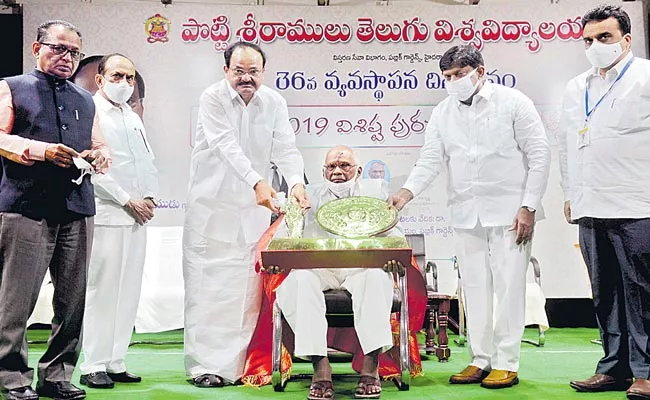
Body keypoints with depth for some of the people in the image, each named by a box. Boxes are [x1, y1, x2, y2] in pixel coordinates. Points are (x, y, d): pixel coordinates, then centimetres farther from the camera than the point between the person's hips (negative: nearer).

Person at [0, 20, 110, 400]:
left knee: (73, 299, 4)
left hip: (77, 207, 5)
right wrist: (42, 150, -16)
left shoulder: (86, 100, 24)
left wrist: (99, 156, 1)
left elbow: (102, 146, 25)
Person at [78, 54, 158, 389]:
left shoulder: (133, 118, 21)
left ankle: (115, 362, 14)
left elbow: (149, 163, 20)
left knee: (128, 292, 7)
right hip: (106, 215, -7)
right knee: (102, 291, -6)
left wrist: (150, 197, 3)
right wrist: (127, 201, -11)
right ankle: (93, 366, 3)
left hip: (137, 217, 7)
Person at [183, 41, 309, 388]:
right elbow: (227, 145, -23)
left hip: (253, 209, 3)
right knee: (207, 285, -1)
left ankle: (240, 364, 15)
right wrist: (257, 182, -38)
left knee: (249, 287, 4)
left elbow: (285, 148, -8)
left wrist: (296, 182, -29)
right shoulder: (212, 99, -10)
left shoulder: (274, 103, 1)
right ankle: (205, 365, 7)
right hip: (211, 206, -3)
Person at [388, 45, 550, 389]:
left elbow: (539, 154, -3)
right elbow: (430, 159, 3)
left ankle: (506, 364, 8)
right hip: (466, 214, 4)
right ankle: (480, 360, 17)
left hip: (509, 211, -4)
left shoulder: (512, 102, -2)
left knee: (508, 286, -2)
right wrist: (407, 192, -16)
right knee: (474, 287, 7)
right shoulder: (443, 113, 8)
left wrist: (529, 207, -10)